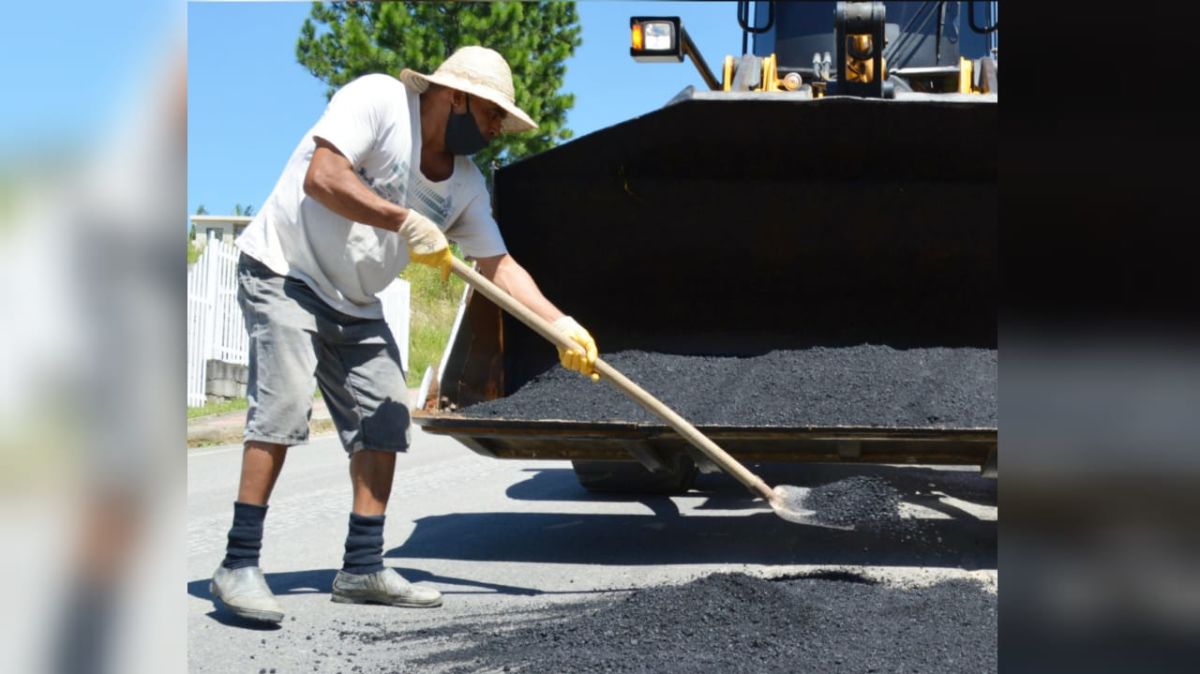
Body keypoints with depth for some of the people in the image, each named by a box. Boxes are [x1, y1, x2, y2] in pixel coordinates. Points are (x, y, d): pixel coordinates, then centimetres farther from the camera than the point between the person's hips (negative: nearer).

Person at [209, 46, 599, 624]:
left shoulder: (466, 184, 2)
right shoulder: (377, 99, -18)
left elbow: (498, 265, 6)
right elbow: (321, 177, -29)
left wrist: (561, 325, -5)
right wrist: (406, 222, -28)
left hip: (356, 307, 8)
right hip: (283, 274, -8)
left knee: (384, 421, 2)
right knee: (282, 408, -20)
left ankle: (362, 569, 9)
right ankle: (238, 566, -15)